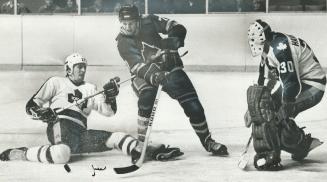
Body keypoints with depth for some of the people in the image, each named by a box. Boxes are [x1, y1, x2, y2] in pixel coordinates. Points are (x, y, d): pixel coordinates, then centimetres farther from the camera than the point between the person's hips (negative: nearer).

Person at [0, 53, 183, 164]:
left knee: (117, 137, -12)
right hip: (60, 125, -5)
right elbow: (31, 105, 11)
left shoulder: (91, 89, 27)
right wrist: (41, 112, -13)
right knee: (62, 153, -40)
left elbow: (108, 111, 16)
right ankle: (20, 153, -25)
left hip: (80, 132, 5)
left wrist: (110, 96, -5)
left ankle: (149, 152, -26)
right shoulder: (56, 82, 15)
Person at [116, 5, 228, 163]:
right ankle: (141, 143, -20)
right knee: (146, 97, -32)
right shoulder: (123, 42, -11)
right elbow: (137, 66, -22)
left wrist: (173, 40, -28)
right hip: (145, 73, -1)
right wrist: (155, 76, -40)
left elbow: (178, 28, -6)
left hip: (169, 67, 1)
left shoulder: (149, 22, -9)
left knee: (193, 106, -6)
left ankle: (207, 141, 16)